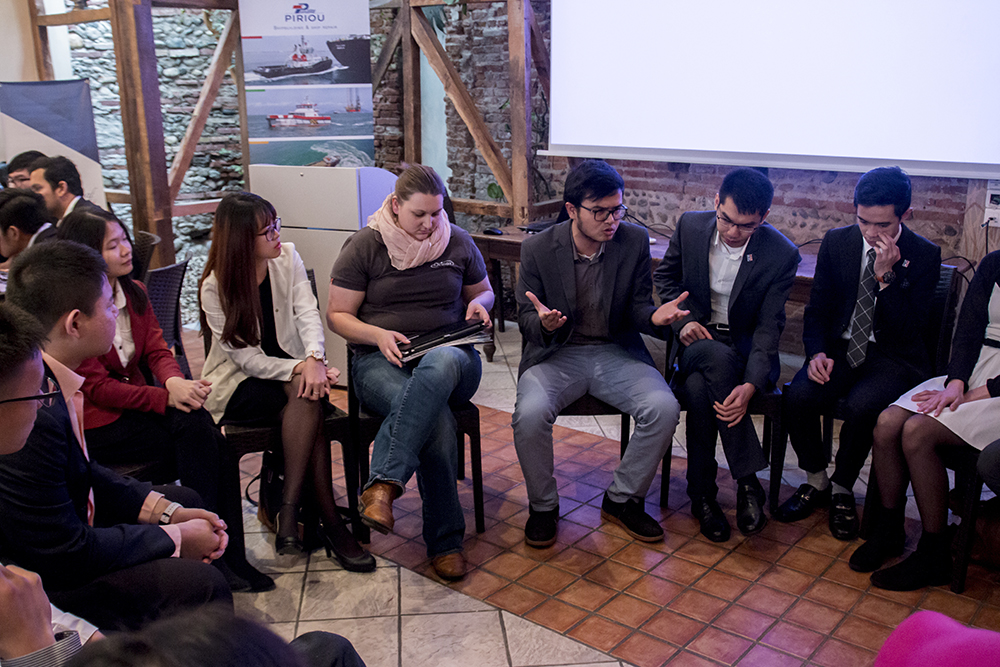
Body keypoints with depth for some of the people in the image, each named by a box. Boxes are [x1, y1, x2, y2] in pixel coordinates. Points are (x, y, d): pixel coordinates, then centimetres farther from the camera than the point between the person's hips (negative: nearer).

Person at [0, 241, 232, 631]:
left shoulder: (45, 379, -5)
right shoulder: (33, 413, -33)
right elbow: (62, 553, -26)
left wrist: (167, 511, 1)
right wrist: (175, 538, -15)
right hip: (38, 581, -10)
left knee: (184, 499, 21)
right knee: (199, 584, -23)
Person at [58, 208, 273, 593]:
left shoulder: (134, 293, 9)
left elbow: (156, 350, 4)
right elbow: (96, 388, -17)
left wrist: (176, 381, -21)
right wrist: (166, 398, -28)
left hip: (135, 402, 6)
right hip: (96, 425, -6)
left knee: (217, 446, -21)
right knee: (195, 426, -27)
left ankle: (230, 557, -12)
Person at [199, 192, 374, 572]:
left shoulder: (287, 258, -1)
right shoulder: (215, 288, -12)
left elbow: (307, 313, -13)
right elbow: (248, 359, -17)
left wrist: (314, 359, -32)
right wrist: (299, 369, -29)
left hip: (290, 369, 4)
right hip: (236, 384, -4)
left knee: (307, 397, -31)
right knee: (307, 399, -31)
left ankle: (288, 511, -26)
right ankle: (328, 521, -27)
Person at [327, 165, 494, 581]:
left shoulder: (458, 242, 12)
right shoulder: (364, 246, 3)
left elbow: (483, 291, 27)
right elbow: (338, 315, 5)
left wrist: (478, 304, 1)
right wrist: (378, 335, -15)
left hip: (450, 354, 2)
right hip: (380, 360, -2)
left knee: (438, 366, -41)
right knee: (437, 420, -36)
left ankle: (384, 483, -44)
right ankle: (444, 541, -27)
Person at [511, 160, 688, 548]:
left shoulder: (635, 241, -1)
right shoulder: (537, 249, -6)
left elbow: (637, 306, 5)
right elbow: (526, 319, -2)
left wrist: (654, 316, -21)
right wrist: (543, 323, -27)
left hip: (616, 352, 2)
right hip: (556, 353, -2)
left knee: (664, 408, -23)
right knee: (530, 413, -31)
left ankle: (623, 499, 2)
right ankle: (543, 505, -2)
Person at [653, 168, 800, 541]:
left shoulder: (782, 254, -12)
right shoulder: (690, 226, -6)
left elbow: (768, 326, -13)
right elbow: (664, 277, 11)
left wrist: (751, 385, -29)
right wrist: (683, 320, -8)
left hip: (746, 346, -1)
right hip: (698, 339, 2)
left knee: (700, 389, -35)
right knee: (718, 357, -37)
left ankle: (702, 494, -15)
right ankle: (747, 479, -26)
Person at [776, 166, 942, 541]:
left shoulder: (924, 255, -6)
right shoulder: (836, 242, 3)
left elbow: (909, 331, -12)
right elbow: (817, 309, 7)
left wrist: (886, 276, -22)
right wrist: (817, 353, -12)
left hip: (892, 358, -3)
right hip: (840, 348, 3)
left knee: (861, 406, -33)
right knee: (798, 397, -26)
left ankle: (842, 489, -5)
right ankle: (816, 482, 1)